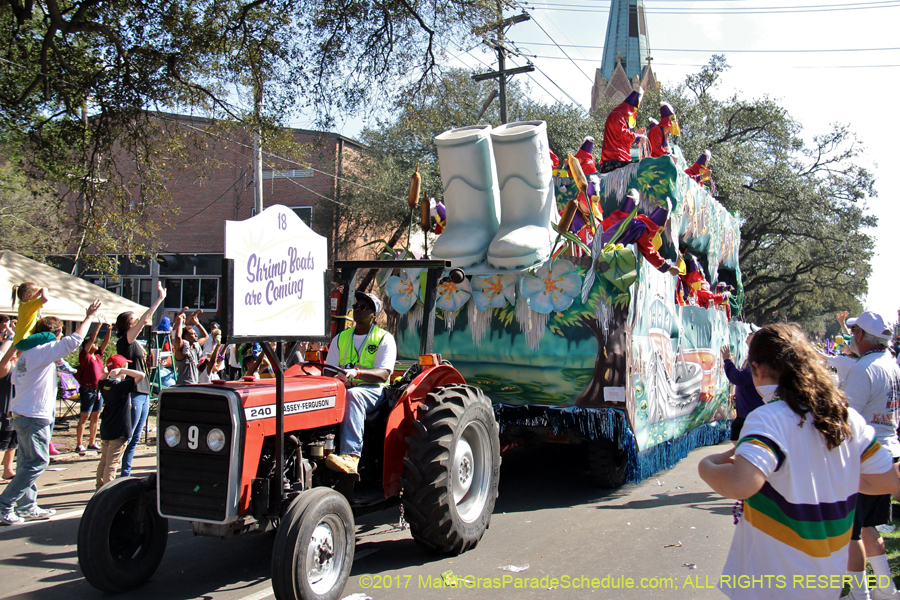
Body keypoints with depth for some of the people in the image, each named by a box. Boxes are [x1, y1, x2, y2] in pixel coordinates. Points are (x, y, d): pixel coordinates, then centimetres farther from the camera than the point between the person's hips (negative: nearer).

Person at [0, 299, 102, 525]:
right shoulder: (43, 350, -13)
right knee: (37, 462, -5)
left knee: (28, 462, 13)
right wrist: (89, 317, -7)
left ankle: (27, 506, 19)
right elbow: (75, 340, -17)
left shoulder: (26, 353, 14)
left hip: (20, 413, 10)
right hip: (35, 416, -10)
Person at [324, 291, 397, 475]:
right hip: (342, 390, 4)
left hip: (373, 390, -4)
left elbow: (383, 374, -10)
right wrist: (337, 378, -12)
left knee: (353, 395, -39)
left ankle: (351, 456, -52)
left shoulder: (384, 338, 4)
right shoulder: (340, 338, 20)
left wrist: (357, 373, -29)